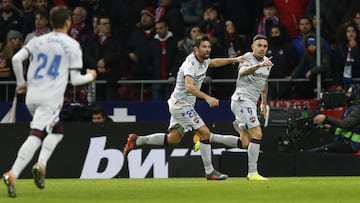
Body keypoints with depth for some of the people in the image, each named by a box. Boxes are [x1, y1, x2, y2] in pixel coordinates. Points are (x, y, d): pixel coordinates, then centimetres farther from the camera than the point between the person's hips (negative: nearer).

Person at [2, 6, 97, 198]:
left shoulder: (38, 41, 12)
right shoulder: (72, 45, 0)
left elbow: (16, 59, 0)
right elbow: (75, 79, -2)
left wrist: (21, 82, 15)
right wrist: (91, 76, 19)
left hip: (31, 97, 6)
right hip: (51, 99, -6)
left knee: (57, 130, 24)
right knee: (36, 135, -15)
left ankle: (41, 164, 6)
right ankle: (12, 174, -29)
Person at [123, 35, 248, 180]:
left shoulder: (203, 61, 8)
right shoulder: (191, 63, -22)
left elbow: (214, 62, 33)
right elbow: (189, 87, -37)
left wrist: (234, 59, 25)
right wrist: (207, 98, -48)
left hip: (185, 105, 10)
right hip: (180, 104, -10)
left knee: (173, 139, 14)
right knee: (205, 133, -13)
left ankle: (137, 140, 20)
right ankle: (209, 172, -8)